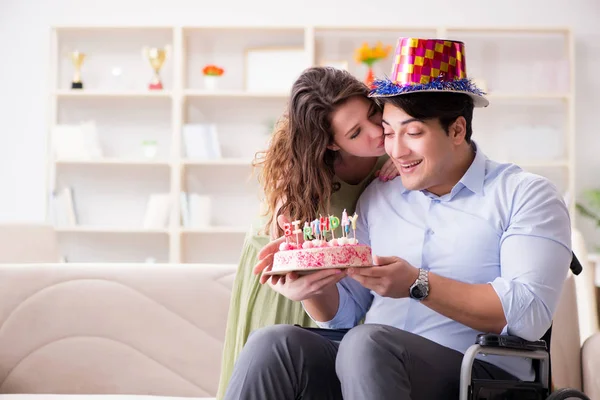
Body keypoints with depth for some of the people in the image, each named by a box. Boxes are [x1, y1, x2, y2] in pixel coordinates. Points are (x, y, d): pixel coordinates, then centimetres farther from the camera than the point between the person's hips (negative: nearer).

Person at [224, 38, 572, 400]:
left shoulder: (525, 194, 4)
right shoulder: (376, 198, 21)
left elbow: (530, 314, -11)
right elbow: (345, 314, 19)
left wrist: (417, 285, -17)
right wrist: (313, 286, -4)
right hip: (372, 367, 5)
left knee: (367, 344, -36)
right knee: (273, 344, -25)